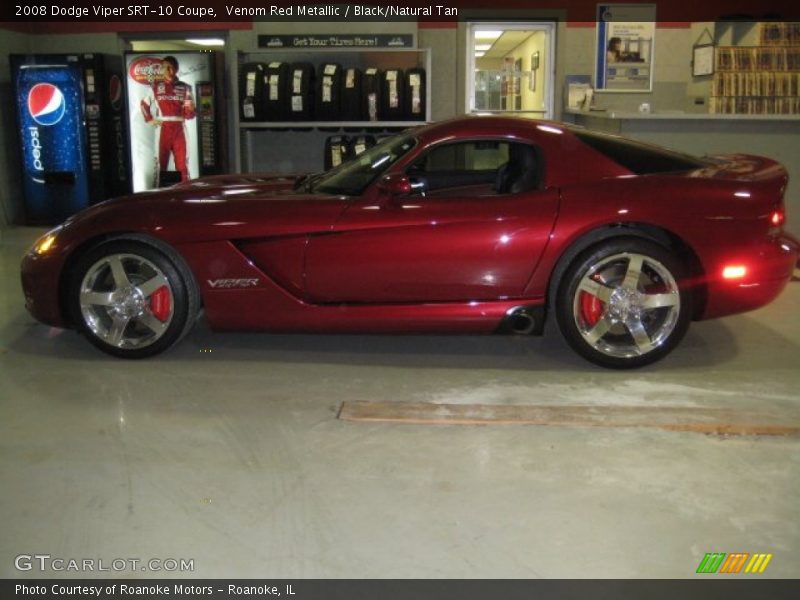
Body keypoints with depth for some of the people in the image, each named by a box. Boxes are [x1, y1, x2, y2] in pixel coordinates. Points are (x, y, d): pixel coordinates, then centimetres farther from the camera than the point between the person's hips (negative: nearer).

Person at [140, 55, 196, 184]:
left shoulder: (185, 88, 4)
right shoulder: (156, 86, 6)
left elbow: (190, 114, 2)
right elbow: (144, 104, 18)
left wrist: (189, 110, -20)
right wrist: (149, 120, 6)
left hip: (179, 129, 0)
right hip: (162, 129, 0)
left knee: (182, 165, 0)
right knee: (161, 163, 4)